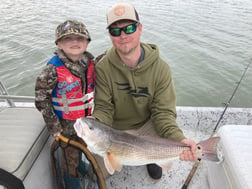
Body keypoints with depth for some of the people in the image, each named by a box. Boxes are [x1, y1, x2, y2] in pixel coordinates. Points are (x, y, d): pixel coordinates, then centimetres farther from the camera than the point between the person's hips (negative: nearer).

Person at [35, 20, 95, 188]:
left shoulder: (91, 63, -7)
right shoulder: (53, 70, -23)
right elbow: (41, 98, -16)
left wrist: (94, 110, 9)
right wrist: (53, 125, -13)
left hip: (88, 118, 5)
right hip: (66, 123, -4)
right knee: (70, 152, 15)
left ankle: (80, 164, 56)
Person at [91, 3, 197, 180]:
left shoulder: (160, 68, -19)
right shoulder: (103, 68, -19)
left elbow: (163, 112, -19)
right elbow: (103, 108, -18)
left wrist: (179, 139, -37)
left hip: (146, 125, 1)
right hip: (114, 130, 0)